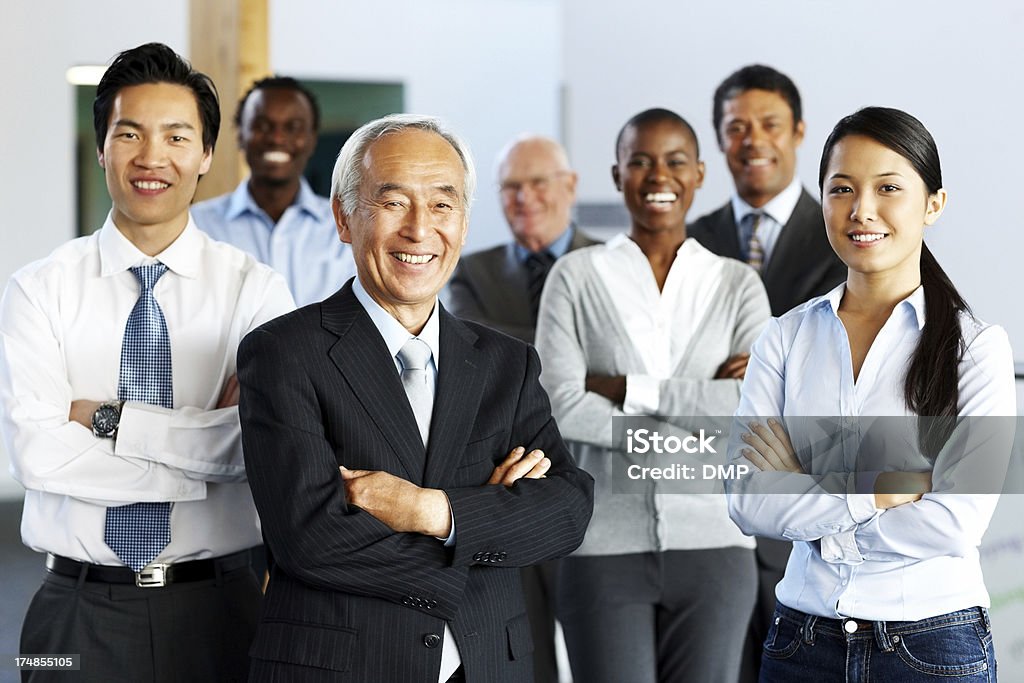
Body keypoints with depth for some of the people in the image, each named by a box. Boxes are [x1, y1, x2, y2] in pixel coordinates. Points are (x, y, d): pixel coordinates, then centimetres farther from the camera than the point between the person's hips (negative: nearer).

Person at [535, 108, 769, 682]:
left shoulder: (738, 284, 7)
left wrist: (630, 390, -9)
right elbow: (560, 407, -9)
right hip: (606, 548, -1)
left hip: (713, 547, 1)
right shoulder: (577, 277, 3)